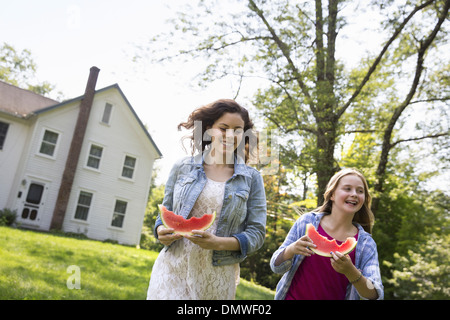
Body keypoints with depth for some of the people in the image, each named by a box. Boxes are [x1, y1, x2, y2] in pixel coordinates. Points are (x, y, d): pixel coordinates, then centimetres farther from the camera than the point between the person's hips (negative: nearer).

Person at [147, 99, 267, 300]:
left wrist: (219, 243, -18)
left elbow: (257, 233, -1)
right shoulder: (182, 167, 5)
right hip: (172, 270, 0)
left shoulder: (251, 179, 2)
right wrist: (161, 230, -10)